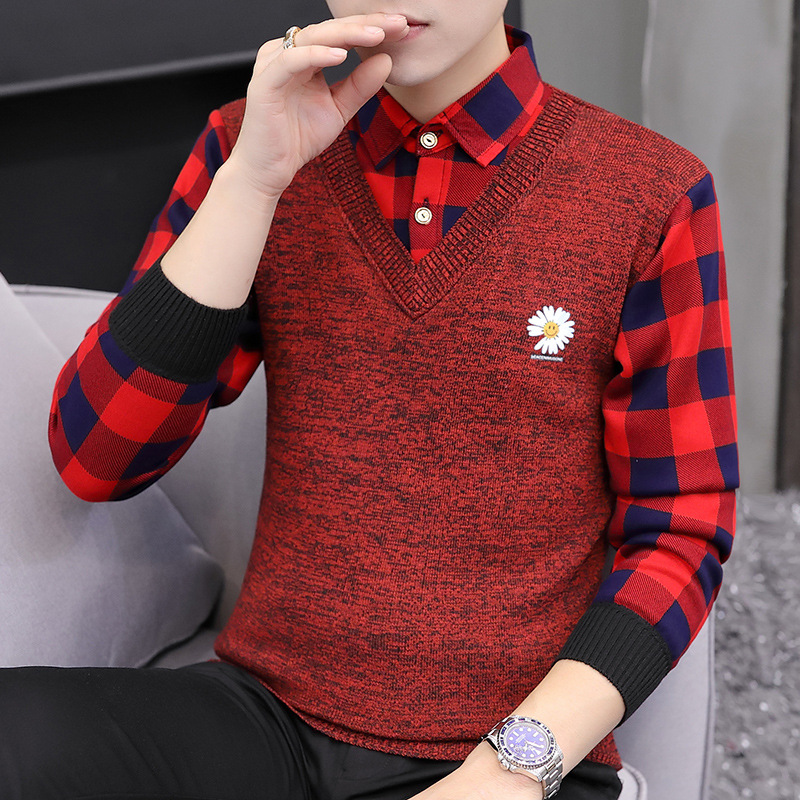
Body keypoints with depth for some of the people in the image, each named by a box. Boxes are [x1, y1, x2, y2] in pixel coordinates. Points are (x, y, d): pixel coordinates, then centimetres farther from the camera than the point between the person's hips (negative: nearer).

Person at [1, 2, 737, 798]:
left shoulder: (654, 197, -3)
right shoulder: (248, 147, 4)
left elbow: (678, 538, -1)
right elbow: (95, 462, -5)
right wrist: (254, 179, -14)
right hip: (269, 712, 2)